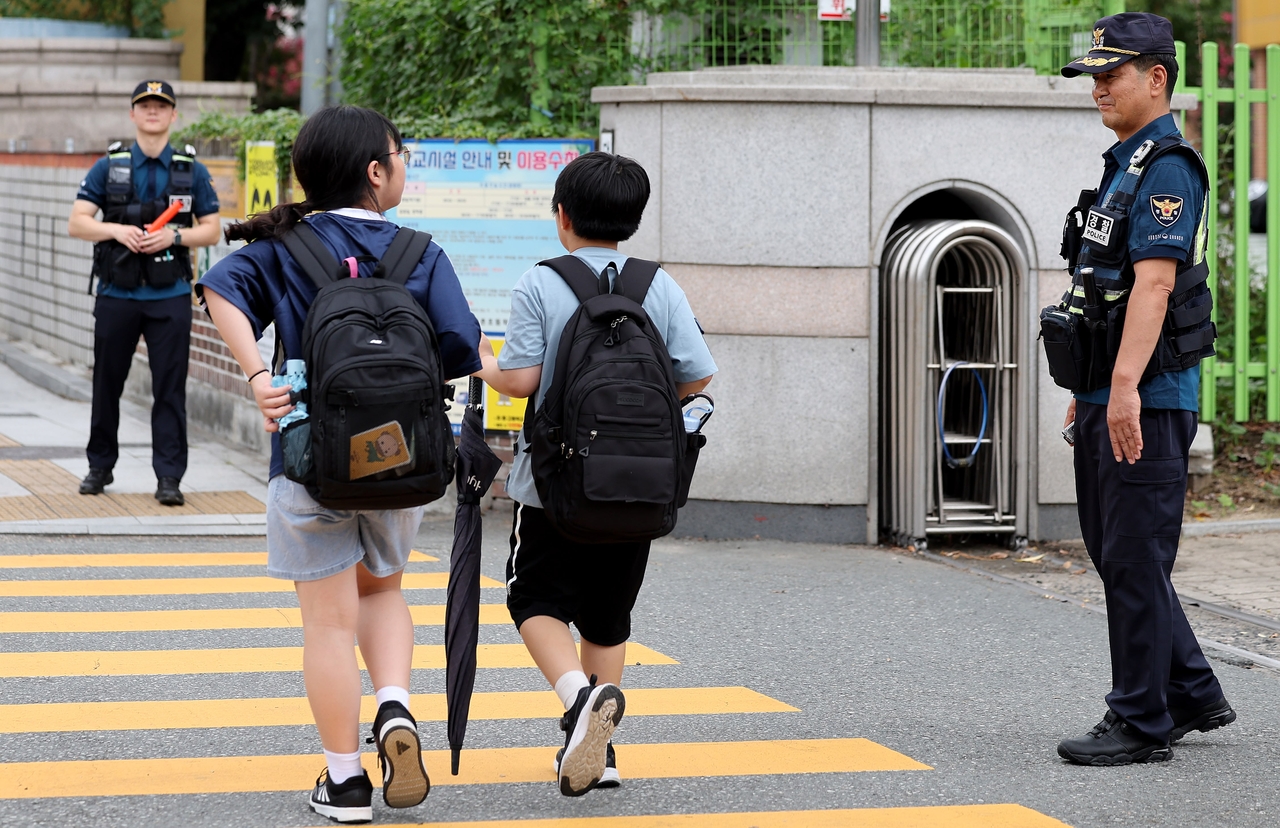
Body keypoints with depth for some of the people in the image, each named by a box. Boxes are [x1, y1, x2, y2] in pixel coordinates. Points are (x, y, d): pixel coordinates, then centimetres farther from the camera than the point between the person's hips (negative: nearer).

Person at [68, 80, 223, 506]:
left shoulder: (192, 170, 6)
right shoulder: (108, 167, 5)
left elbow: (212, 230, 5)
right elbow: (77, 222, 0)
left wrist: (174, 236, -13)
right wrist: (116, 230, -17)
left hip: (169, 297, -1)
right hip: (116, 295, 1)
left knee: (170, 388, -3)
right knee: (107, 384, 8)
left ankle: (169, 477, 0)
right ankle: (100, 467, 22)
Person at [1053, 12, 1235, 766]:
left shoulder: (1167, 168, -13)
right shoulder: (1126, 165, 18)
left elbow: (1154, 282, -23)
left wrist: (1126, 384, -30)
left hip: (1148, 400, -10)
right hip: (1108, 396, 10)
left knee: (1134, 561, -6)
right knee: (1115, 554, 15)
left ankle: (1142, 724, 0)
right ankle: (1194, 697, 24)